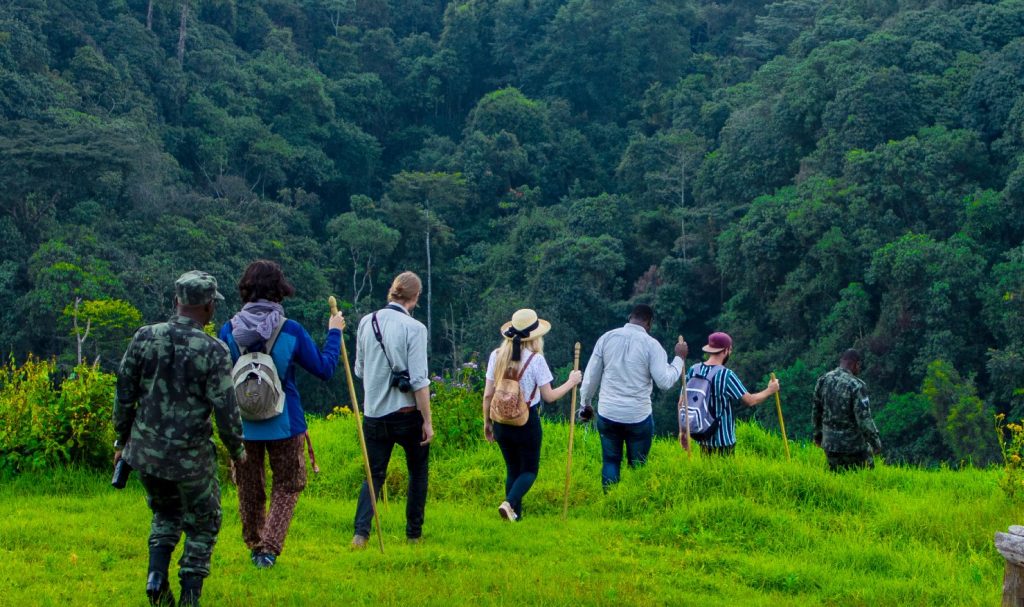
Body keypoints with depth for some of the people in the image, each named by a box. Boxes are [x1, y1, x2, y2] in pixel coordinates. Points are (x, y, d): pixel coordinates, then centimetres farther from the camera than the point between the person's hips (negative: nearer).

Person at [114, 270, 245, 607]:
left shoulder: (144, 337, -4)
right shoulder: (213, 351, -14)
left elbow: (124, 394, 2)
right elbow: (225, 410, -13)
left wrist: (121, 440, 16)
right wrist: (237, 450, 5)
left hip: (145, 452, 4)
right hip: (190, 457, -4)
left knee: (165, 515, 27)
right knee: (202, 525, 17)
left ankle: (157, 575, 8)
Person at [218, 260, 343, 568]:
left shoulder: (229, 330, -8)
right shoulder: (291, 331, -13)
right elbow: (324, 369, -3)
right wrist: (334, 333, 10)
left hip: (242, 424, 2)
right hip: (284, 423, -2)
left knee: (249, 488, 17)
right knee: (287, 485, 13)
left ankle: (255, 548, 29)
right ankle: (269, 547, -1)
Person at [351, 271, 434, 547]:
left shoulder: (366, 322, 2)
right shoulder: (414, 328, -13)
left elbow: (359, 369, 12)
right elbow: (419, 380, -16)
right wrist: (427, 421, -10)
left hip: (373, 412, 4)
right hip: (407, 413, -4)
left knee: (375, 474, 12)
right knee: (418, 472, 16)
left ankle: (361, 532, -6)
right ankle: (413, 533, 21)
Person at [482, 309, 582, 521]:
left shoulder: (496, 356, -2)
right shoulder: (535, 359, -14)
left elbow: (488, 395, 1)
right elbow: (548, 396, -7)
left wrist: (487, 422, 13)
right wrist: (571, 382, 7)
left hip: (501, 421, 4)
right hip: (527, 422, -4)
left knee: (512, 469, 18)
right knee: (529, 470, 9)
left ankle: (515, 515, 16)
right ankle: (509, 503, -16)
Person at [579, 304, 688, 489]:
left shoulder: (607, 338, 0)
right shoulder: (650, 344, -9)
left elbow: (591, 375, 4)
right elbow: (665, 382, -11)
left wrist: (585, 403, 16)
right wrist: (679, 358, 2)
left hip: (607, 414, 3)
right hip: (638, 416, -3)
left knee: (610, 461, 12)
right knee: (637, 466, 10)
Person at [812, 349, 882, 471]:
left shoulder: (823, 380, 0)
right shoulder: (856, 385, -19)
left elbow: (816, 411, 10)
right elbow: (864, 418, -20)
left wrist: (818, 434, 23)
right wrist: (875, 442, -10)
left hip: (830, 443, 6)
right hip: (853, 444, -5)